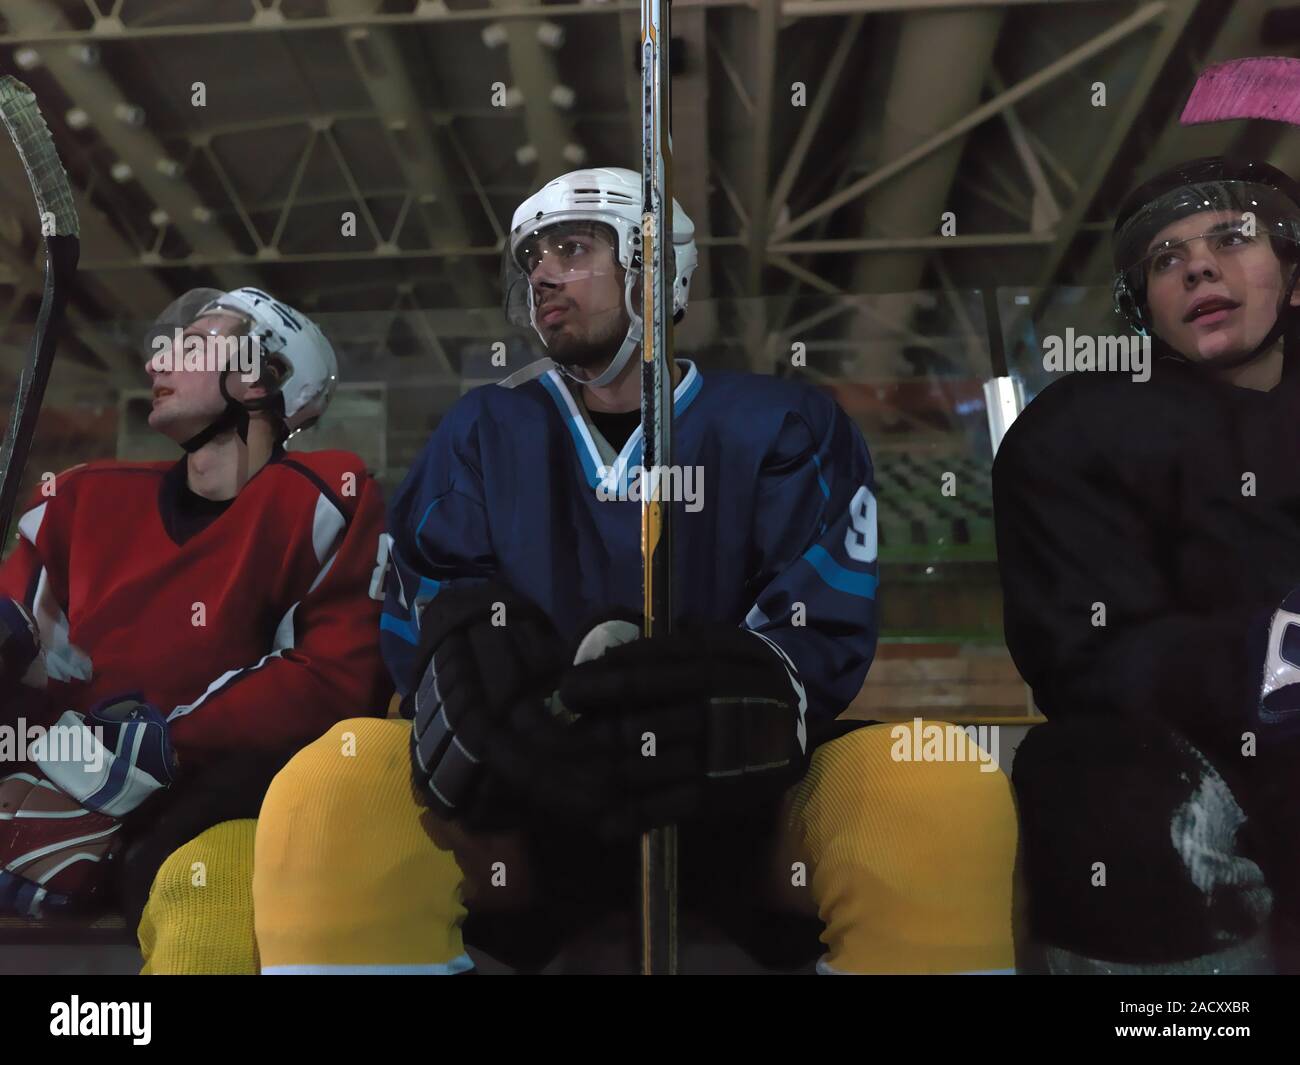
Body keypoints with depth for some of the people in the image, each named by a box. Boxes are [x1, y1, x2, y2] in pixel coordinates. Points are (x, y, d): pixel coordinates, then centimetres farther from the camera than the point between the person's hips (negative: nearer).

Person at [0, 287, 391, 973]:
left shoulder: (322, 500, -3)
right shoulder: (86, 499, 14)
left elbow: (335, 681, -9)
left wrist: (153, 744, -14)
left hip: (201, 812, -5)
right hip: (62, 804, 5)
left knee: (212, 882, -34)